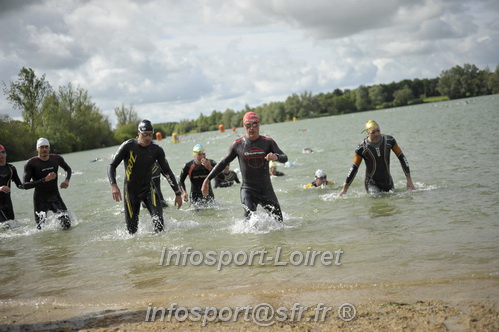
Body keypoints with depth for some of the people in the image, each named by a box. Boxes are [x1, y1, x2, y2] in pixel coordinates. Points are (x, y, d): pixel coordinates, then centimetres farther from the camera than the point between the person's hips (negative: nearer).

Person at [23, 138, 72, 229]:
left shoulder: (56, 159, 0)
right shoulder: (31, 164, -12)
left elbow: (68, 169, 22)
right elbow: (25, 185, -19)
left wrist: (67, 180, 1)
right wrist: (45, 180, -26)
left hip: (56, 198, 3)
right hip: (40, 200, -3)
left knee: (67, 225, -8)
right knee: (41, 228, -2)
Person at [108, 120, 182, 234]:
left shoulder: (157, 150, -7)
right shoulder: (128, 146, -14)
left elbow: (167, 172, 1)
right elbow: (112, 166, -12)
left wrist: (178, 193, -1)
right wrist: (113, 185, -28)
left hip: (149, 188, 1)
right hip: (131, 190, -1)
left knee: (158, 217, -22)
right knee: (132, 229, 1)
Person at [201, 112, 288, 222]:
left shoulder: (268, 142, 0)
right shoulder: (238, 145, 0)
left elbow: (284, 158, -9)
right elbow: (223, 162, 8)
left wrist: (276, 157, -34)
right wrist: (208, 179, 7)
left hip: (266, 189, 2)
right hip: (248, 189, -2)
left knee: (278, 222, 6)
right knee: (250, 216, -27)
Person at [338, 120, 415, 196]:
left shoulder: (389, 140, -9)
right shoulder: (362, 148, -15)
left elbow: (402, 158, 0)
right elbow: (354, 168, -5)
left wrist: (409, 180, -1)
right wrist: (344, 189, -2)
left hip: (388, 182, 3)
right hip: (372, 184, -3)